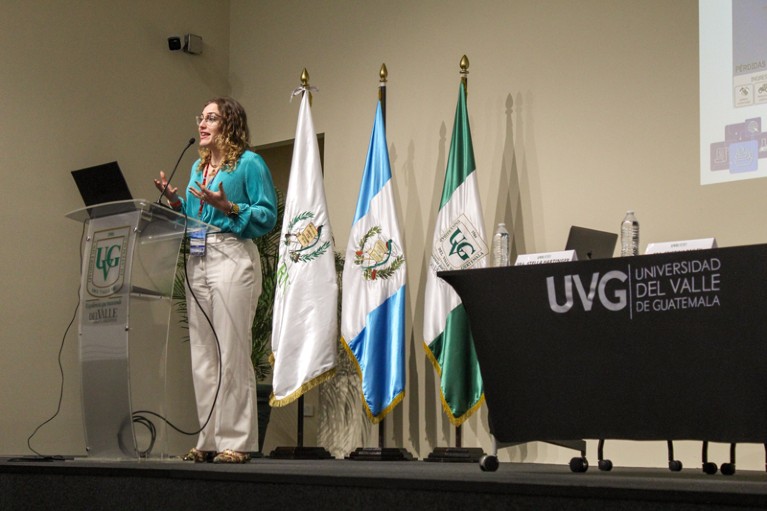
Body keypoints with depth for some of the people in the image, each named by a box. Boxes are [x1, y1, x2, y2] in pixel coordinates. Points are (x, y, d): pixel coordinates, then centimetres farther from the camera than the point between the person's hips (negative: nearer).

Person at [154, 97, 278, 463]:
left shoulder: (249, 163, -1)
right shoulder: (197, 168, 21)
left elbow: (268, 216, -7)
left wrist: (228, 207, -17)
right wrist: (174, 201, 7)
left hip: (232, 258, -8)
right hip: (197, 261, 8)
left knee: (232, 352, -8)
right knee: (202, 355, 7)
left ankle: (237, 441, -5)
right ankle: (209, 440, 11)